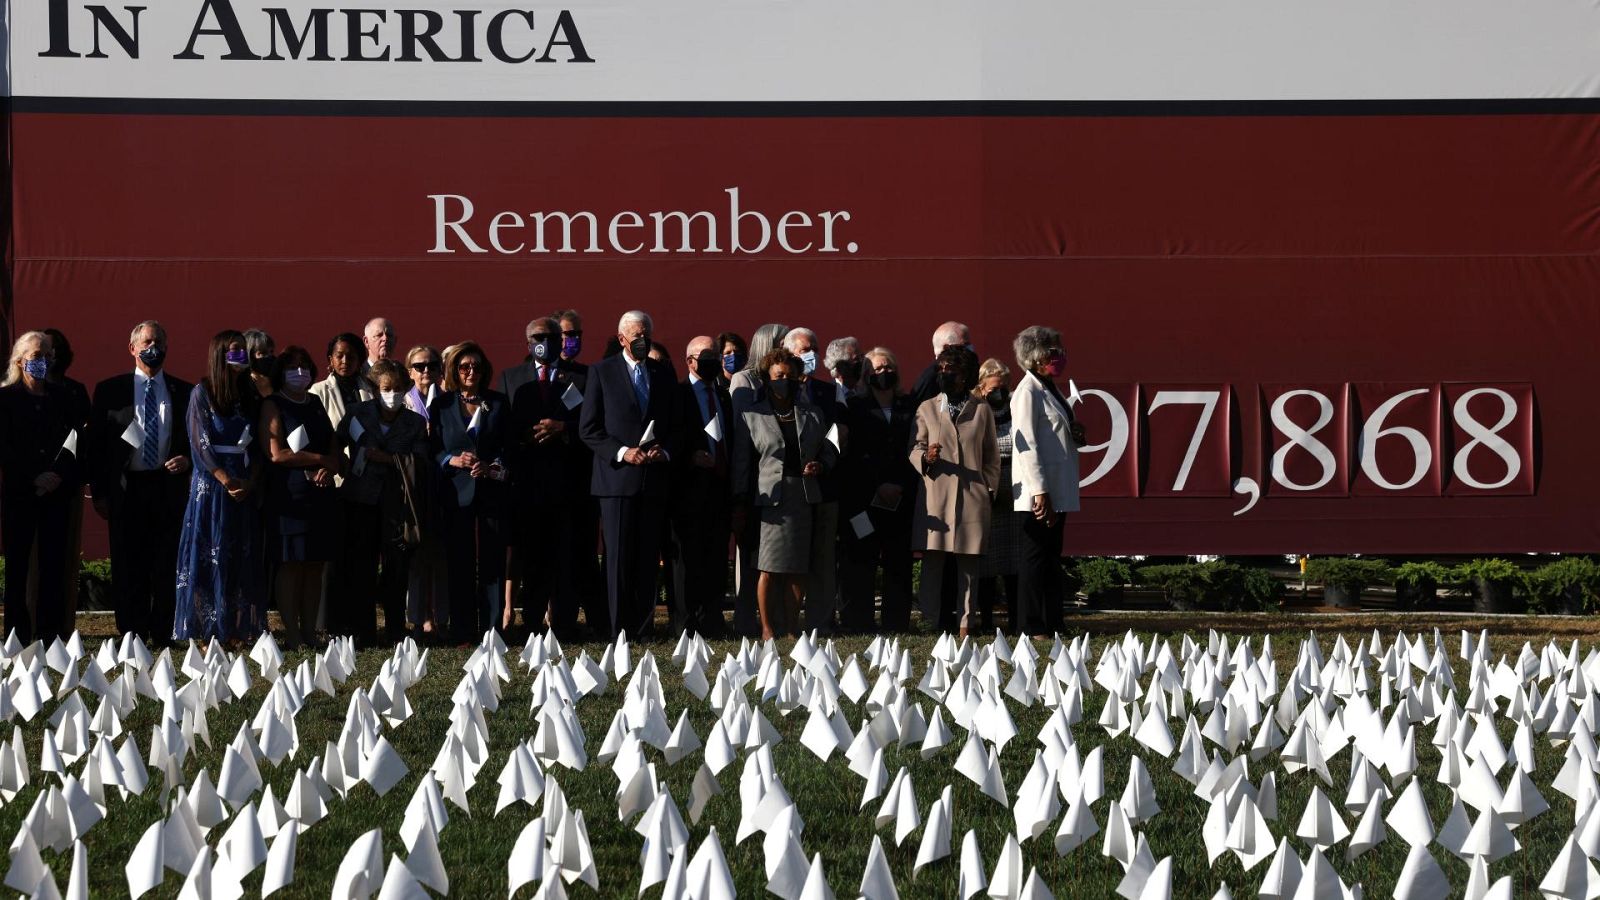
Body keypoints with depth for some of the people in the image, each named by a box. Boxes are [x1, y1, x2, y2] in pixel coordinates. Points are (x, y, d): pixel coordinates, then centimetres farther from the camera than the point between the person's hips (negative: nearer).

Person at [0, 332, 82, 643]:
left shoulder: (62, 397, 11)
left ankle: (51, 629, 2)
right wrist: (34, 478, -13)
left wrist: (63, 476, -8)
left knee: (54, 563, -1)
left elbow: (77, 443, 8)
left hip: (57, 491, 2)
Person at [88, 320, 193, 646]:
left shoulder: (184, 393, 10)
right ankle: (131, 636, 4)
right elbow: (96, 444, 5)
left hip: (169, 486, 1)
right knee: (128, 567, 0)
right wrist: (99, 492, -1)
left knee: (167, 566, 0)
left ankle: (163, 634, 4)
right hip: (126, 489, -1)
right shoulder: (109, 390, 7)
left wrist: (187, 459, -7)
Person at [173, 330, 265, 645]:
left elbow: (255, 446, 9)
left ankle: (234, 631, 5)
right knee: (209, 557, -5)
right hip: (210, 484, -5)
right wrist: (226, 480, -16)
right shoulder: (202, 393, -2)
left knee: (241, 559, 3)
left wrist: (251, 481, -7)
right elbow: (200, 442, -9)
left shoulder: (247, 396, 12)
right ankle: (208, 633, -4)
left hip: (243, 486, 5)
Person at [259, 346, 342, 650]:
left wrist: (330, 468, -6)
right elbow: (276, 454, -11)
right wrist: (320, 460, -6)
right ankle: (292, 636, -7)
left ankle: (310, 633, 7)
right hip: (288, 496, -6)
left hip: (321, 495, 6)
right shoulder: (273, 406, 0)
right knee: (289, 565, -7)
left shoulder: (316, 405, 19)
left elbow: (335, 449, 16)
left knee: (315, 565, 4)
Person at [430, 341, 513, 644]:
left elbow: (509, 447, 7)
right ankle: (462, 634, 3)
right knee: (459, 565, -1)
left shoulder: (498, 403, 10)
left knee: (493, 564, -2)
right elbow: (433, 450, 6)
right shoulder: (441, 405, 8)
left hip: (491, 491, 1)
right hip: (456, 492, 0)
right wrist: (452, 460, -13)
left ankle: (493, 630, 1)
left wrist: (493, 467, -11)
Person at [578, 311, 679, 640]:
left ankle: (644, 628, 6)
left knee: (648, 557, 3)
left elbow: (674, 426, 17)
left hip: (654, 477, 3)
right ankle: (620, 629, -2)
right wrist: (622, 452, -13)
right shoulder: (602, 372, 3)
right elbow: (588, 428, -1)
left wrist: (665, 451, -4)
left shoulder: (663, 374, 14)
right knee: (619, 557, -5)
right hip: (617, 477, -3)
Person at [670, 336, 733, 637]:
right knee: (688, 557, -5)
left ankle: (711, 620, 9)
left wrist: (732, 479, 11)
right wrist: (690, 459, -20)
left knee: (717, 556, 6)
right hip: (690, 487, -6)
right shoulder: (679, 395, -3)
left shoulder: (724, 397, 18)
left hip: (720, 485, 6)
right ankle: (684, 622, -2)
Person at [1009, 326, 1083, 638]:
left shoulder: (1050, 390, 17)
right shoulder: (1028, 392, -11)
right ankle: (1030, 626, -4)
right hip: (1041, 491, -9)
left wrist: (1076, 434, 6)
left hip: (1058, 490, 9)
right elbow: (1026, 444, -18)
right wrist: (1040, 491, -23)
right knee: (1035, 556, -6)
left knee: (1051, 558, 11)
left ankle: (1051, 623, 14)